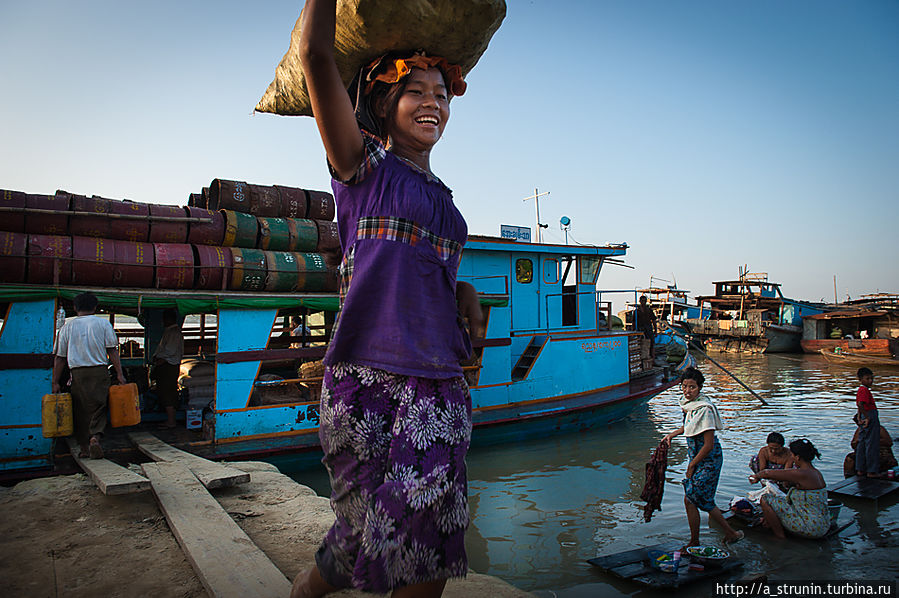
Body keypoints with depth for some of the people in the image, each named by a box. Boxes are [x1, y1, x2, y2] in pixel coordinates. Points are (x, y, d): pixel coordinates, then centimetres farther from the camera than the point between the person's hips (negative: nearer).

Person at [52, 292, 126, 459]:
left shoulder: (67, 326, 8)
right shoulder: (103, 323, 4)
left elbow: (60, 357, 7)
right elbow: (112, 351, -2)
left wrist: (55, 382, 10)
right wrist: (119, 373, -2)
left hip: (77, 373, 1)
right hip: (99, 371, -1)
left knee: (80, 410, 9)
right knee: (99, 407, 3)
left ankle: (84, 448, 9)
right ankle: (96, 436, -20)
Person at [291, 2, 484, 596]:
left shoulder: (441, 196, 18)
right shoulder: (362, 164, 2)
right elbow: (315, 54, -9)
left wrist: (465, 293, 10)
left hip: (440, 389, 6)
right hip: (368, 379, -5)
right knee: (369, 537, 4)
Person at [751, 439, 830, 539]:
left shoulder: (801, 474, -21)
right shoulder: (816, 473, 7)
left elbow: (767, 473, -15)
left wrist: (757, 476, 7)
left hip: (811, 528, -10)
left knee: (765, 500, -9)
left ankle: (781, 538, 1)